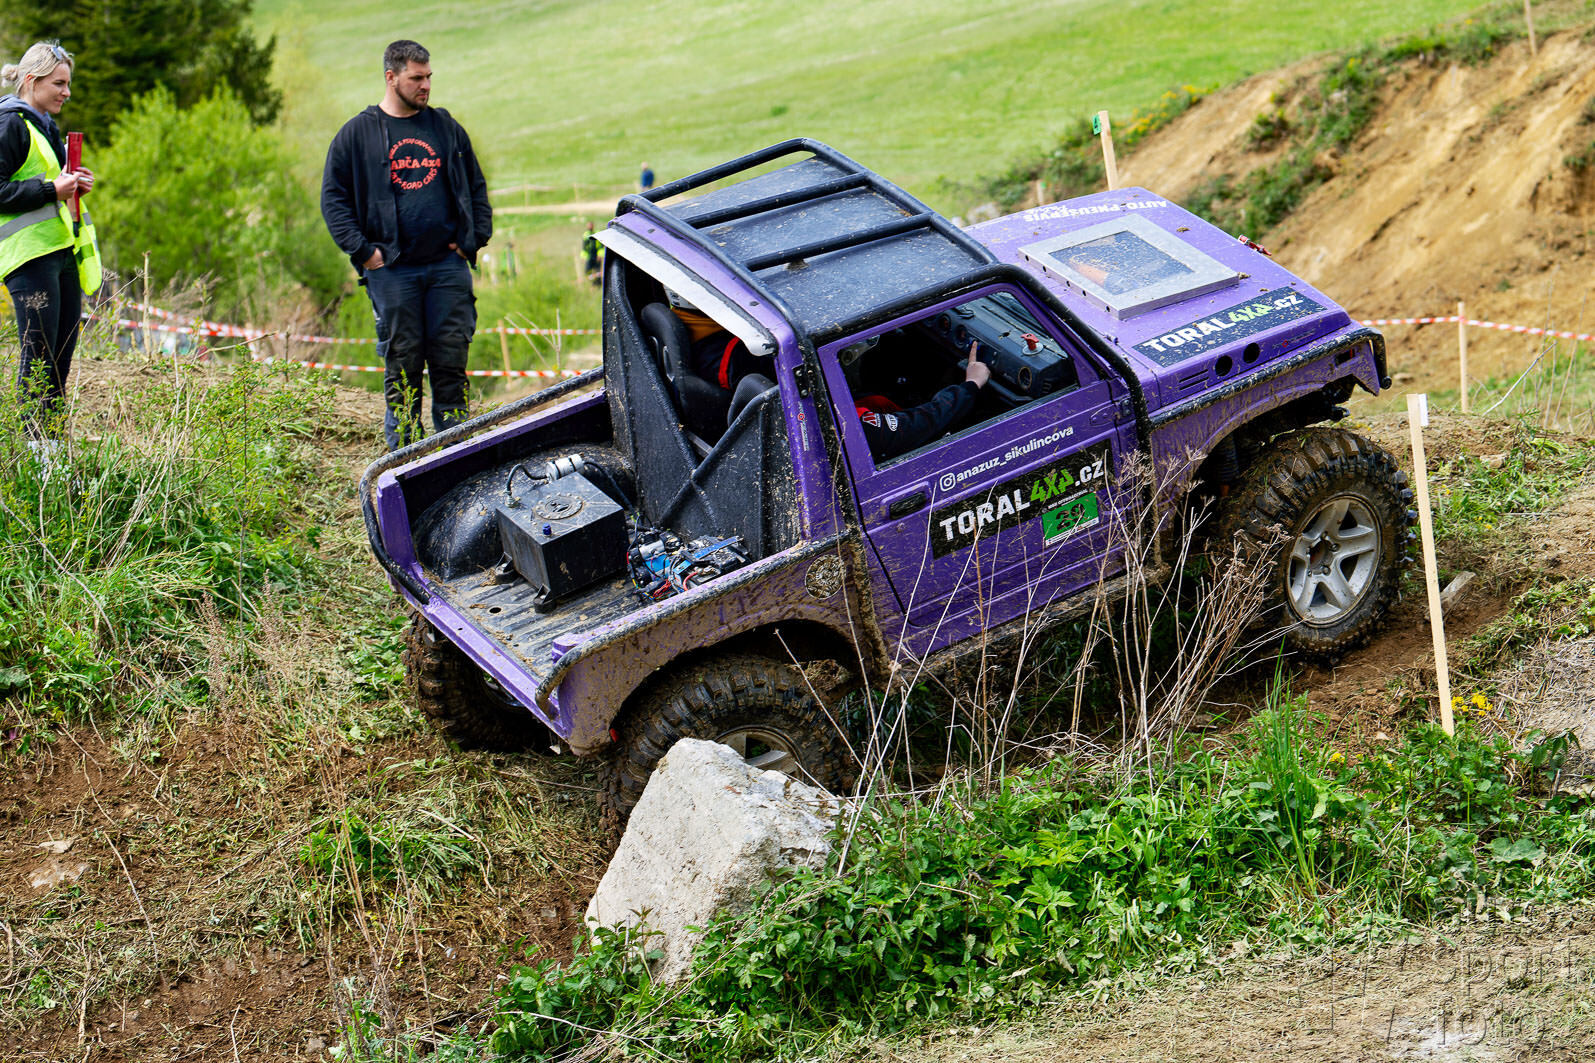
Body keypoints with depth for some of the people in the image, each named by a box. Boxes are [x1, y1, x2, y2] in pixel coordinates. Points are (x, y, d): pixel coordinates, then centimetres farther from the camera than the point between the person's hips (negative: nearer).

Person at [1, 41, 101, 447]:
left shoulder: (47, 125, 20)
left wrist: (76, 183, 12)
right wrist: (52, 189, -20)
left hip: (63, 251, 9)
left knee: (62, 351, 8)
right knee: (38, 355, -7)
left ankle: (52, 443, 15)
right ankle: (37, 448, -2)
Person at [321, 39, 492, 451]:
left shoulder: (446, 128, 13)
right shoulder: (357, 133, 4)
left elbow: (476, 187, 20)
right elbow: (334, 197, 4)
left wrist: (475, 239, 7)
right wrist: (362, 250, -6)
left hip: (448, 264, 2)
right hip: (392, 269, -2)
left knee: (451, 360, 1)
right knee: (403, 363, 0)